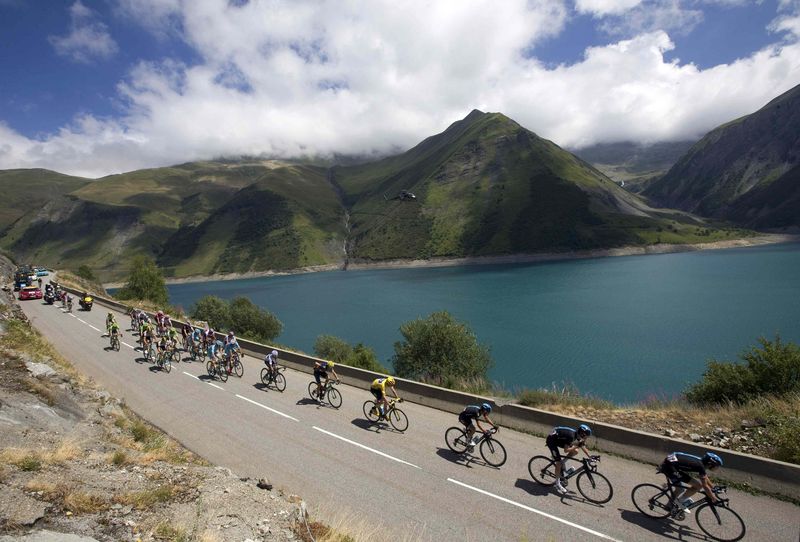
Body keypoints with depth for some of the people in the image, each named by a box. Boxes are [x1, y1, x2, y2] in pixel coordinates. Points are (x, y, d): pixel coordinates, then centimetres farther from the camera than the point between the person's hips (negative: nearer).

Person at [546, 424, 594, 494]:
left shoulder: (579, 436, -9)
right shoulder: (571, 436, -33)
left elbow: (583, 447, 6)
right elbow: (566, 450, -31)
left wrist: (590, 457, -2)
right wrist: (576, 446, -31)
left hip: (559, 440, 8)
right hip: (551, 440, -8)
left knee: (575, 451, -3)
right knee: (559, 462, -9)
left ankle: (562, 462, 14)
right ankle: (558, 484, 6)